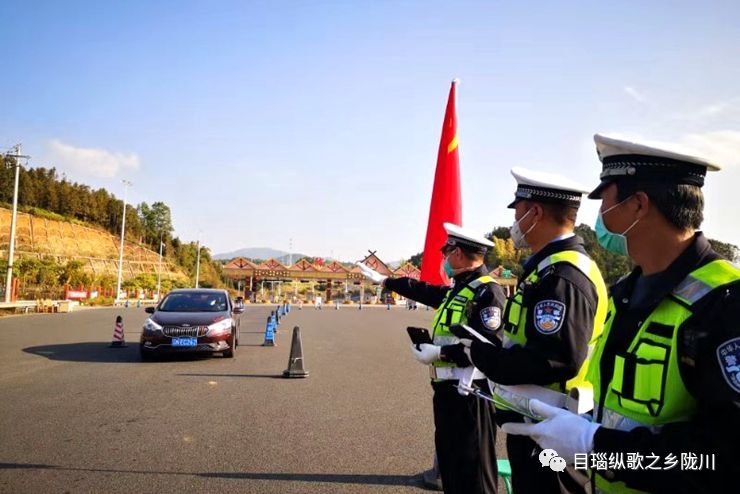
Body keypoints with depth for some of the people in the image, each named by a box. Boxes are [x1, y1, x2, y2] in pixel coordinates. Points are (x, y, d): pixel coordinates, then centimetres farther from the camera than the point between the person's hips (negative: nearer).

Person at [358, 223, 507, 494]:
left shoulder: (487, 291, -16)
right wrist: (384, 280, 38)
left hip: (470, 394, -10)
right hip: (448, 390, 10)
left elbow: (490, 345, -26)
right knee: (450, 465, 19)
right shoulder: (457, 289, 14)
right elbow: (424, 290, 30)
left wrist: (440, 353, -21)